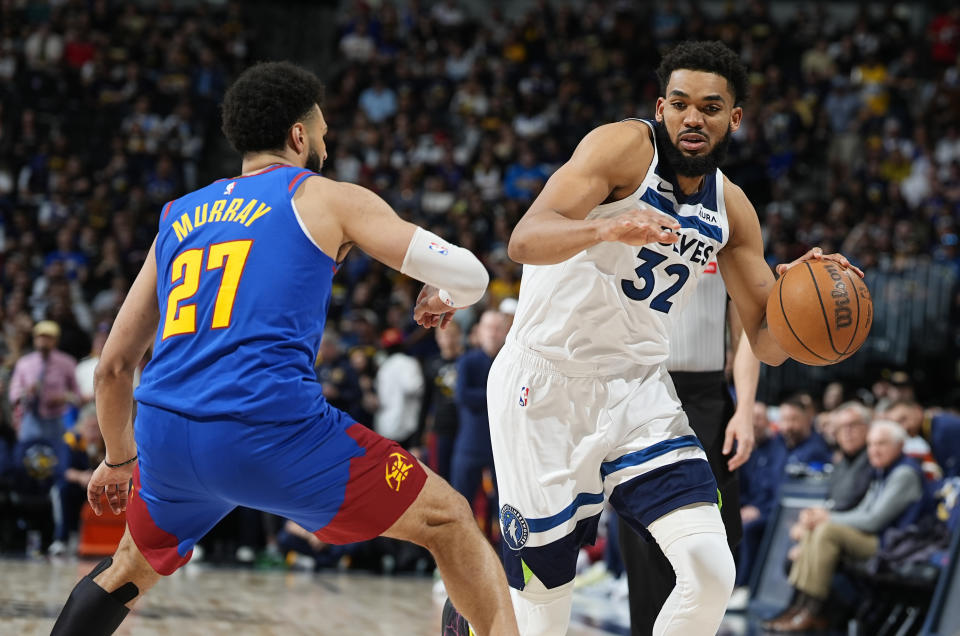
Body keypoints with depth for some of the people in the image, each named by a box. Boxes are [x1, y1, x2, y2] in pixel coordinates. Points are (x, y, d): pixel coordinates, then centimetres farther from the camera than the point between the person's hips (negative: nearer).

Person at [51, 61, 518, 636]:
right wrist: (441, 297, 29)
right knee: (451, 523, 11)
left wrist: (120, 457, 42)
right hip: (273, 430, -5)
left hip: (166, 437, 5)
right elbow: (470, 275, 5)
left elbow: (114, 365, 26)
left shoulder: (179, 217, 23)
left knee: (131, 568, 34)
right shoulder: (326, 198, 9)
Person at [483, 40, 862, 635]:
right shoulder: (626, 146, -12)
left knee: (711, 571, -16)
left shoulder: (730, 208, 6)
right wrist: (608, 228, -45)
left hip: (637, 387, 5)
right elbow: (525, 240, -26)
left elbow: (768, 343, 8)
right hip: (545, 384, -5)